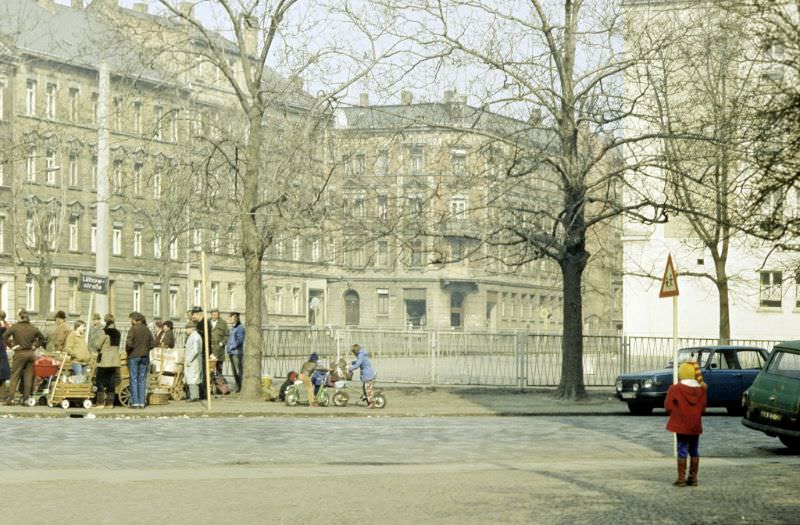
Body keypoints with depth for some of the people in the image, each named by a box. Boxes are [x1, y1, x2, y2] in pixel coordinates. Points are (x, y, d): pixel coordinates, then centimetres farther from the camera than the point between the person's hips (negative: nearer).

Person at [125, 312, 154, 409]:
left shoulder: (133, 330, -10)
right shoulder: (147, 330, 6)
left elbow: (129, 343, -18)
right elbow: (151, 345, 7)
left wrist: (127, 351, -1)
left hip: (134, 356, -5)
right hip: (145, 357, 5)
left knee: (134, 380, 0)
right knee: (142, 380, 7)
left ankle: (135, 402, -4)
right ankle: (142, 402, 5)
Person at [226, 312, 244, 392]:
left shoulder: (240, 328, -10)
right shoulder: (231, 328, 17)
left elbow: (240, 340, -16)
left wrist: (232, 347, -17)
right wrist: (227, 348, 14)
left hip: (237, 352, -9)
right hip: (231, 352, 9)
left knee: (238, 370, -9)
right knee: (234, 370, 9)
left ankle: (241, 387, -6)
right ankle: (238, 386, 14)